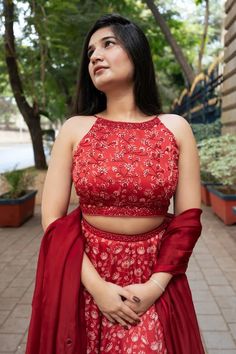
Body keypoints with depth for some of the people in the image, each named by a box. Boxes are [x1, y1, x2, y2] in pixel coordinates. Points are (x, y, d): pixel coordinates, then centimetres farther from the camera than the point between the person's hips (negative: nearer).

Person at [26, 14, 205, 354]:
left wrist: (156, 286, -11)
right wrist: (97, 286, -13)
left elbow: (188, 217, -3)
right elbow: (52, 217, -6)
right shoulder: (75, 129, -3)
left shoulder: (175, 129, -2)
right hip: (83, 278, 1)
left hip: (154, 282, 0)